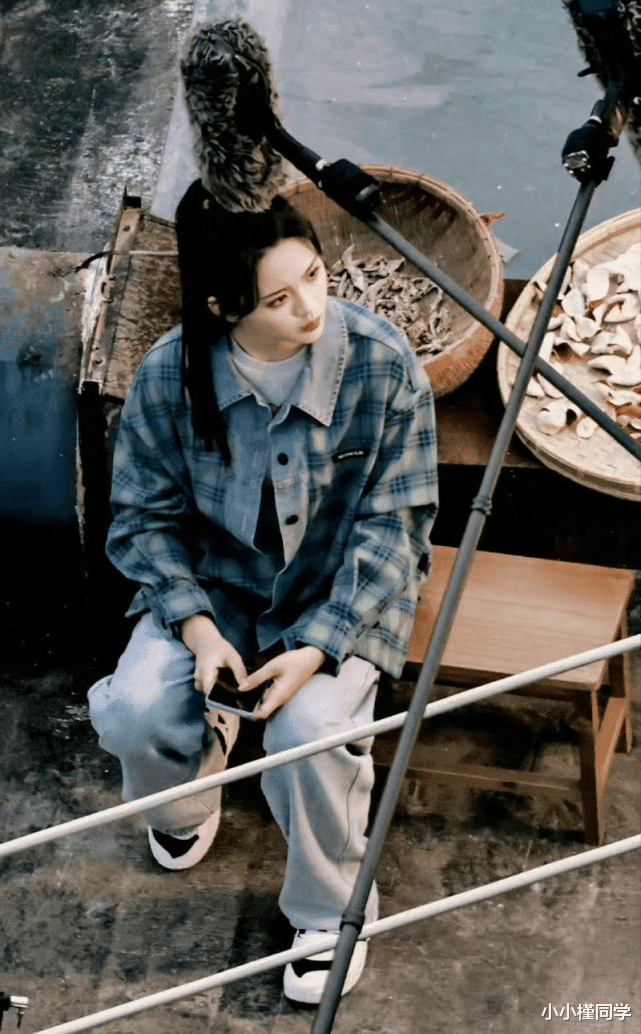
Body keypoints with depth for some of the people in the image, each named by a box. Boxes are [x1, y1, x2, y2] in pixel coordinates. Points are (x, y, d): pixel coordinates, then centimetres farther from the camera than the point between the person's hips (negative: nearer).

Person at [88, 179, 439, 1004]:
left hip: (342, 593, -2)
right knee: (134, 712, -23)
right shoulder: (169, 374, -17)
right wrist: (199, 629, -20)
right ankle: (189, 797, 18)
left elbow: (390, 525, -15)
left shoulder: (382, 363, -21)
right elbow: (143, 518, -6)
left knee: (311, 731, -29)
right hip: (216, 583, 2)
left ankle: (331, 912, 3)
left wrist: (318, 646, -25)